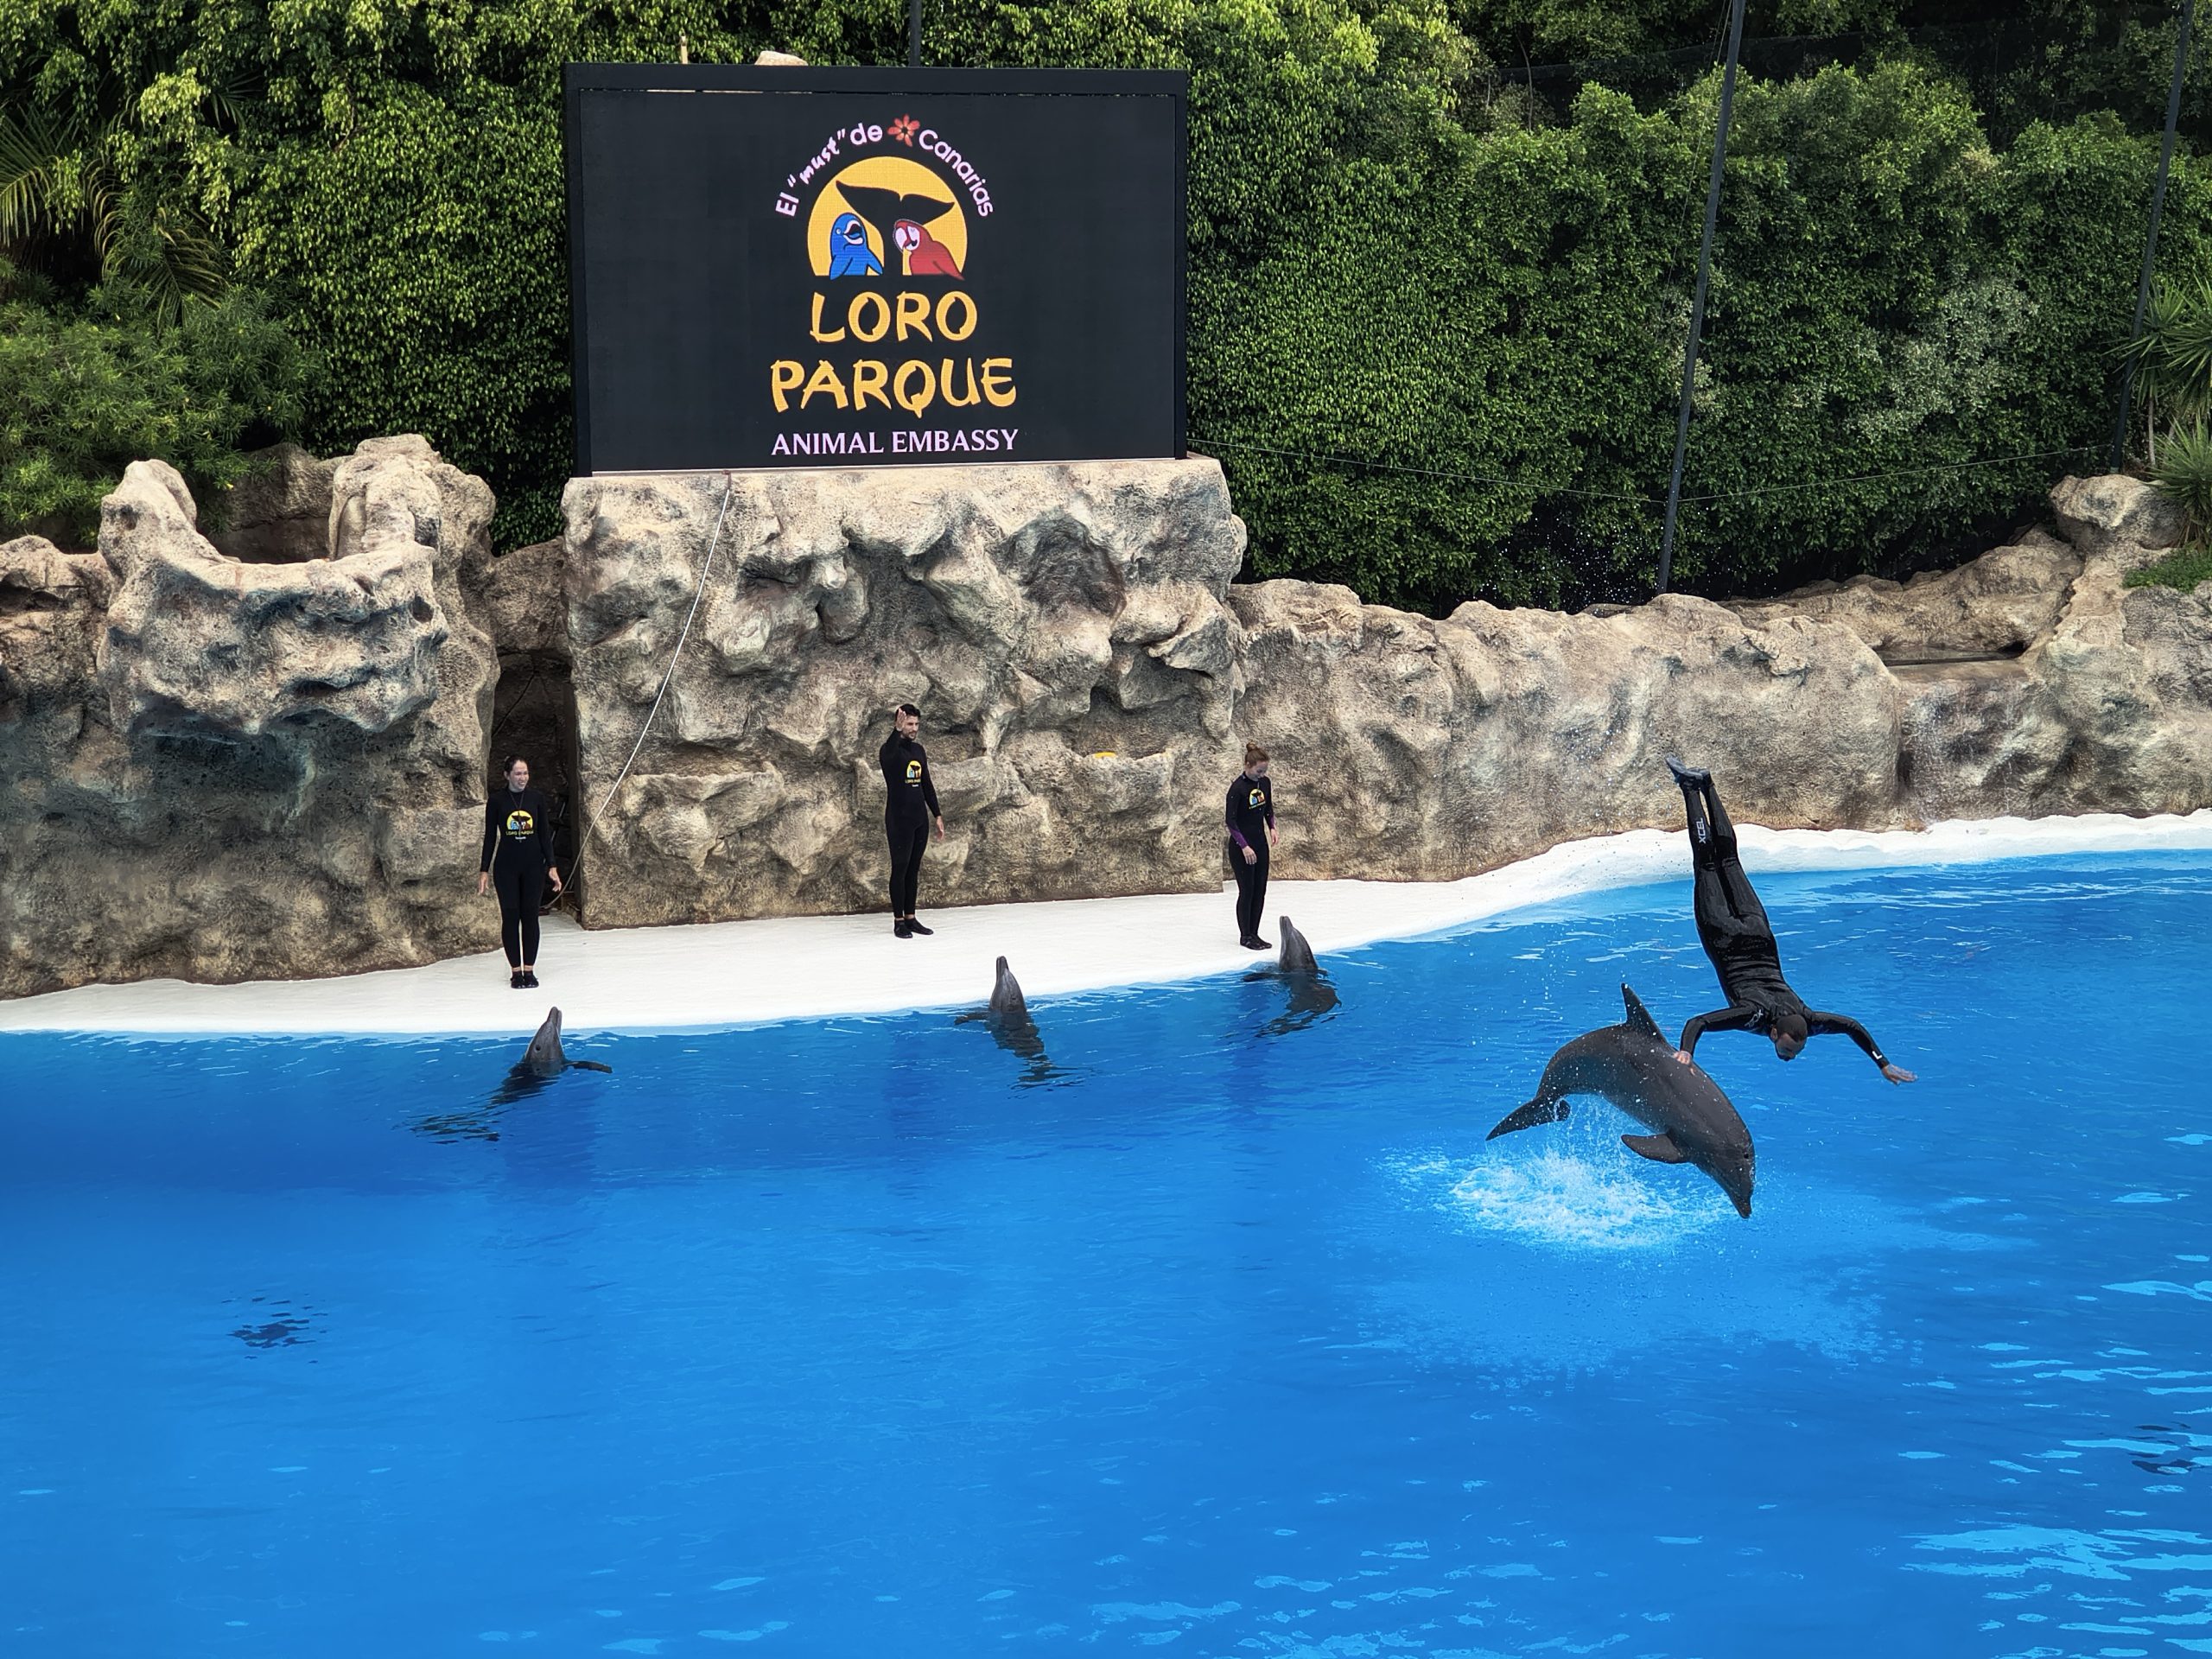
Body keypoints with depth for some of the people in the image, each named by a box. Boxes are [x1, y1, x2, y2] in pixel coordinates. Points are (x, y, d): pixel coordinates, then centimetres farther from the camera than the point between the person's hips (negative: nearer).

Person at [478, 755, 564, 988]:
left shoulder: (537, 799, 3)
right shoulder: (496, 801, -1)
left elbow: (545, 835, 6)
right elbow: (490, 837, 2)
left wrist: (551, 866, 1)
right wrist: (484, 870, -1)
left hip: (534, 865, 1)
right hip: (506, 866, -1)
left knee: (530, 916, 2)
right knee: (510, 917, 0)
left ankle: (529, 969, 9)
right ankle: (515, 970, 7)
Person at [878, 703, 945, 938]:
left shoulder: (918, 750, 12)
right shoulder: (891, 749, -9)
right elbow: (887, 756, -36)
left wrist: (937, 815, 14)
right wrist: (897, 731, -53)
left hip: (920, 820, 7)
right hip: (899, 820, -6)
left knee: (913, 870, 10)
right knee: (900, 869, -2)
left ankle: (911, 917, 16)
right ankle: (899, 921, 3)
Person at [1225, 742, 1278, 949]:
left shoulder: (1264, 782, 2)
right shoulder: (1237, 788, -19)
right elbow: (1230, 820, -18)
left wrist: (1272, 827, 0)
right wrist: (1244, 847, -21)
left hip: (1260, 843, 7)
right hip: (1241, 846, -7)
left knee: (1260, 891, 8)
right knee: (1247, 891, -2)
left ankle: (1254, 934, 16)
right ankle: (1245, 936, 8)